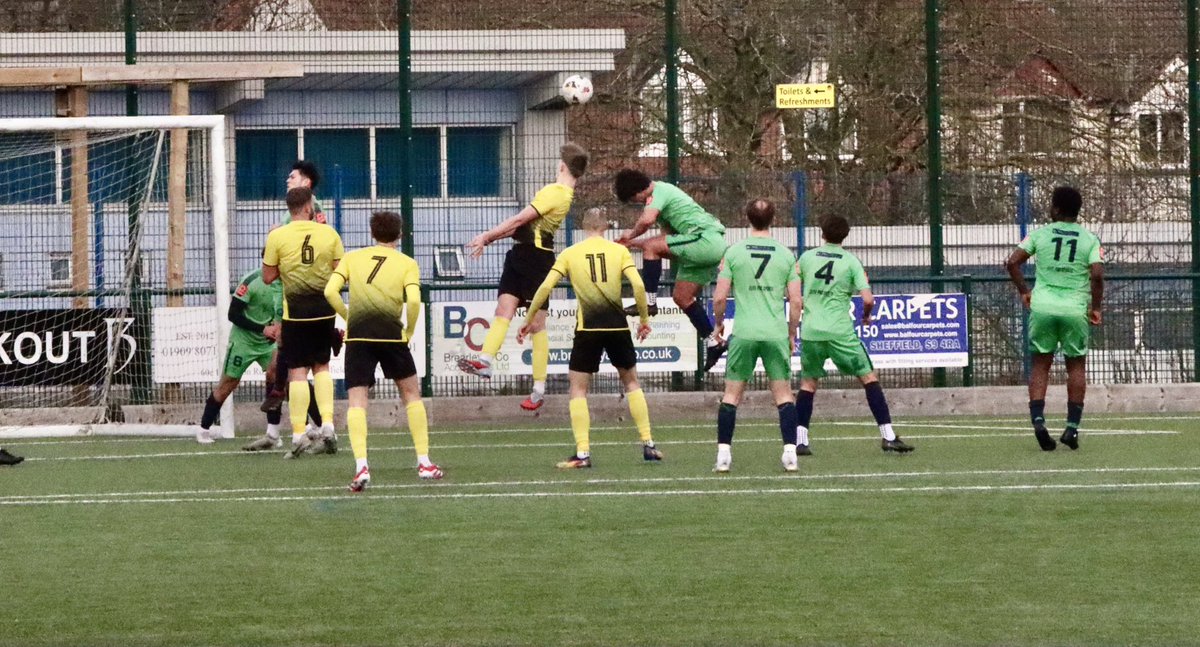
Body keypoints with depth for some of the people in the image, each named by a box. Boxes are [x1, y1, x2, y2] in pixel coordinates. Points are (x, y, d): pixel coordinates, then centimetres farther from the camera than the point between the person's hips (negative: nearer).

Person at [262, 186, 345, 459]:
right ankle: (327, 424, 6)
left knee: (297, 371, 0)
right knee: (322, 366, 16)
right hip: (324, 309, 2)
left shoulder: (277, 237, -6)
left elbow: (268, 277, -2)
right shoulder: (328, 233, -1)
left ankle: (299, 434, -5)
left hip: (296, 310, -2)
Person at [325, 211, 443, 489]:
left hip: (357, 335, 1)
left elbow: (330, 291, -1)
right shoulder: (407, 264, 8)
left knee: (357, 401, 1)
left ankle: (361, 466, -17)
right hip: (391, 333, -1)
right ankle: (424, 462, 17)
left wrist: (349, 317, 12)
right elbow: (413, 300, -9)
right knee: (411, 393, 17)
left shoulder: (352, 258, 12)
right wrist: (409, 331, 6)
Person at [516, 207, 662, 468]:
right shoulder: (619, 251, 4)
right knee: (631, 382, 19)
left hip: (588, 328, -2)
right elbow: (638, 285, -6)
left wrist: (529, 319, 6)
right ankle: (648, 444, 18)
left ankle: (582, 453, -6)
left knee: (578, 388, 6)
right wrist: (644, 318, 6)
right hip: (617, 325, 2)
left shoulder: (569, 253, 3)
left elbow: (545, 287, -3)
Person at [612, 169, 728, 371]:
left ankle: (649, 301, -17)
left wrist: (631, 234, -10)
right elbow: (669, 235, 25)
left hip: (705, 239, -11)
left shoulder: (658, 192, -9)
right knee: (682, 296, 13)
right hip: (712, 247, 11)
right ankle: (713, 342, 16)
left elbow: (647, 219, -30)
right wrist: (632, 243, 20)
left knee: (651, 247, -17)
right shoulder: (663, 191, 22)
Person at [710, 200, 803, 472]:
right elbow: (795, 301, 3)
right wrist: (792, 334, 16)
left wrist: (719, 324, 17)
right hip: (776, 333, 1)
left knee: (732, 393, 8)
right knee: (783, 393, 7)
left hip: (743, 333, -1)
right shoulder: (786, 255, 3)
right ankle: (790, 453, -2)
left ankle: (723, 453, 2)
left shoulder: (733, 252, 0)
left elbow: (719, 297, -1)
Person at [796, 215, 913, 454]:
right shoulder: (850, 262, -1)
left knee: (808, 382, 16)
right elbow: (868, 299, -8)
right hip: (840, 332, -3)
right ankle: (888, 437, -3)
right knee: (869, 377, 4)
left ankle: (800, 441, 5)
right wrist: (866, 316, 12)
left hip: (810, 332, 3)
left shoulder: (807, 257, 7)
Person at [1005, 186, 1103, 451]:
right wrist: (1095, 307, 2)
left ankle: (1038, 419, -8)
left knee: (1041, 364, 9)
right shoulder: (1090, 240, 2)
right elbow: (1097, 275, -10)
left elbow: (1012, 262, -2)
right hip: (1075, 308, 0)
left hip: (1042, 307, 1)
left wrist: (1023, 291, 12)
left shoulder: (1040, 235, 4)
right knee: (1076, 365, 10)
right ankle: (1072, 426, 4)